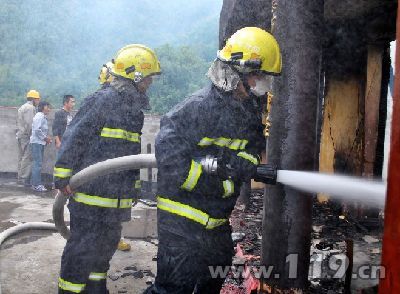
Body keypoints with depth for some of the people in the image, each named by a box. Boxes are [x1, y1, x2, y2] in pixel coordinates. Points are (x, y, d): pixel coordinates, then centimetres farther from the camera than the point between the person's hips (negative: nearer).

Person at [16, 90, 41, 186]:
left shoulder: (22, 107, 22)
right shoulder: (31, 107, -9)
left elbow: (19, 123, 20)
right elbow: (30, 124, -18)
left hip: (20, 135, 10)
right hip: (27, 136, -10)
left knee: (21, 157, 12)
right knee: (28, 158, -9)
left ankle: (20, 178, 16)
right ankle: (25, 179, -10)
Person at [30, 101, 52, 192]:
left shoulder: (43, 117, 18)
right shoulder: (39, 116, -13)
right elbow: (37, 130, -22)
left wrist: (46, 137, 8)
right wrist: (46, 138, -14)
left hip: (40, 142, 10)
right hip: (37, 142, -10)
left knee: (37, 163, 13)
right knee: (38, 163, -9)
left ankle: (35, 183, 20)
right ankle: (36, 185, -7)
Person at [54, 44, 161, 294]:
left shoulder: (135, 106, 13)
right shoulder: (104, 100, -14)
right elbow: (74, 137, -15)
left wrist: (132, 186, 23)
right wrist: (63, 176, -15)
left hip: (117, 196, 9)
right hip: (92, 190, -9)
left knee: (108, 243, 20)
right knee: (83, 246, 2)